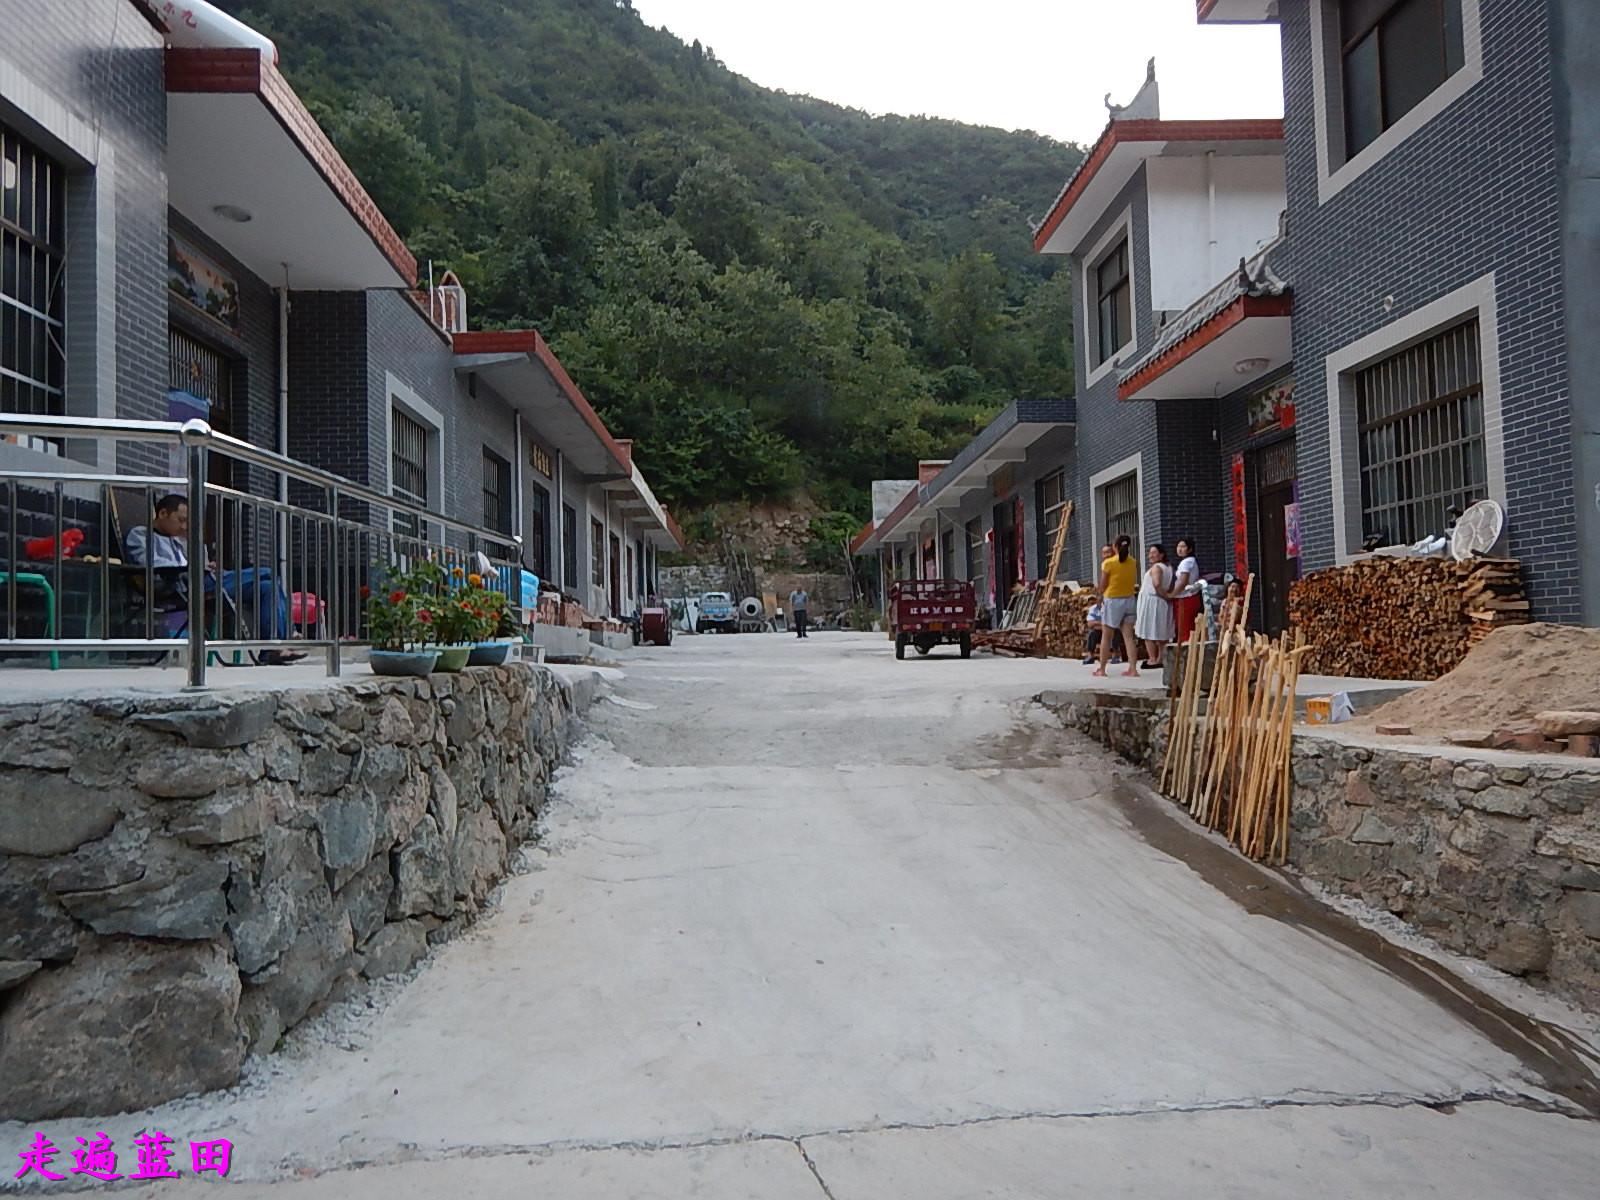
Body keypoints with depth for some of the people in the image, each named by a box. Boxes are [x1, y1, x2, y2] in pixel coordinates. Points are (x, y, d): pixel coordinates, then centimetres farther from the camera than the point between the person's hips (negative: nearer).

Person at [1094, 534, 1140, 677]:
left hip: (1112, 601, -4)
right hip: (1129, 599, 4)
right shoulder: (1133, 562, 2)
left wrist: (1101, 595, 10)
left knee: (1107, 636, 6)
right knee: (1128, 636, 3)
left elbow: (1102, 586, -8)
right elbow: (1134, 582, 8)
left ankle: (1101, 669, 12)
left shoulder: (1108, 563, -12)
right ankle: (1133, 669, -3)